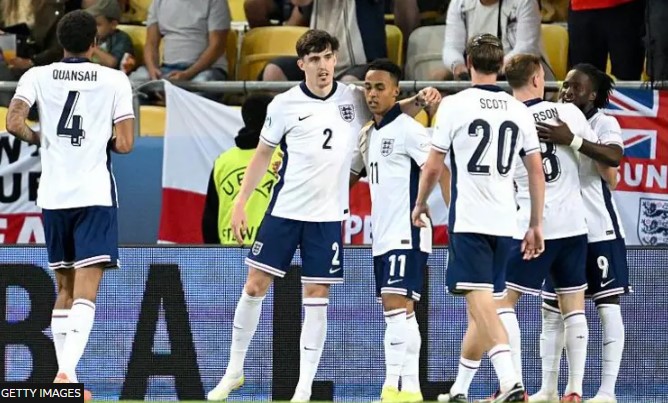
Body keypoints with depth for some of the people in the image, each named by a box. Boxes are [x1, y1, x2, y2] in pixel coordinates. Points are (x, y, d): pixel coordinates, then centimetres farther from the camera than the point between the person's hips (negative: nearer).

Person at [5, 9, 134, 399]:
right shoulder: (115, 80, 1)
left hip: (53, 194, 3)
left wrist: (40, 139, 10)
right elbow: (125, 143, -4)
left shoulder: (38, 76, 5)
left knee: (65, 287, 15)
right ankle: (68, 370, -28)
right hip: (95, 194, -3)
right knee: (86, 290, -10)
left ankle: (65, 375, 14)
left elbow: (14, 122, -10)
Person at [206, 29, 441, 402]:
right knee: (255, 286, 2)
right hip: (284, 210, 0)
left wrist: (419, 101, -6)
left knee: (317, 297, -1)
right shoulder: (284, 105, -3)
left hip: (327, 216, 0)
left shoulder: (354, 99, 0)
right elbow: (263, 154, 7)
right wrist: (240, 203, 4)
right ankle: (234, 370, 18)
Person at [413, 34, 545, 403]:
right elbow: (536, 171, 9)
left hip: (468, 220, -5)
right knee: (481, 307, 15)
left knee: (481, 303, -13)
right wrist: (536, 226, 17)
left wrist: (420, 205, 18)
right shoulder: (519, 111, 8)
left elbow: (432, 167, 0)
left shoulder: (454, 105, -4)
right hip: (504, 222, 5)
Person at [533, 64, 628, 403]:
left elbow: (614, 157, -28)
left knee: (607, 307, -6)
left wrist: (572, 140, -39)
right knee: (551, 309, 6)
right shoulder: (555, 123, 10)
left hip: (600, 230, -6)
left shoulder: (604, 124, -7)